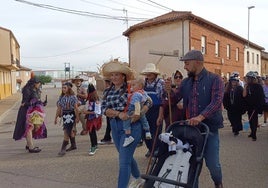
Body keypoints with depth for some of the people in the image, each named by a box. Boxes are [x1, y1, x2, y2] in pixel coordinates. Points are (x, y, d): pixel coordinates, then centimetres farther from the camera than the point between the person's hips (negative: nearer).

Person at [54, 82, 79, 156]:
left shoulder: (73, 97, -8)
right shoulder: (61, 97, 7)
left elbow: (76, 108, -9)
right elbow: (59, 108, 10)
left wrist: (77, 117, -12)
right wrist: (56, 118, 9)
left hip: (71, 115, -6)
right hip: (64, 115, 6)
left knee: (66, 132, -9)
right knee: (70, 131, 16)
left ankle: (63, 149, -6)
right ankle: (73, 145, 31)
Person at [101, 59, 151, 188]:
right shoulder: (108, 92, 7)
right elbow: (104, 109, -3)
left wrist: (137, 116, -21)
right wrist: (118, 113, -20)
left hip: (131, 126, -7)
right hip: (115, 127, 7)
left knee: (124, 161, -7)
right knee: (126, 156, 23)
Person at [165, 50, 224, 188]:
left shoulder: (214, 79, -6)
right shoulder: (186, 82, 9)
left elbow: (217, 102, -19)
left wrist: (200, 117, -32)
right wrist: (169, 90, -8)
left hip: (209, 127, -4)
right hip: (190, 127, 4)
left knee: (212, 163, 4)